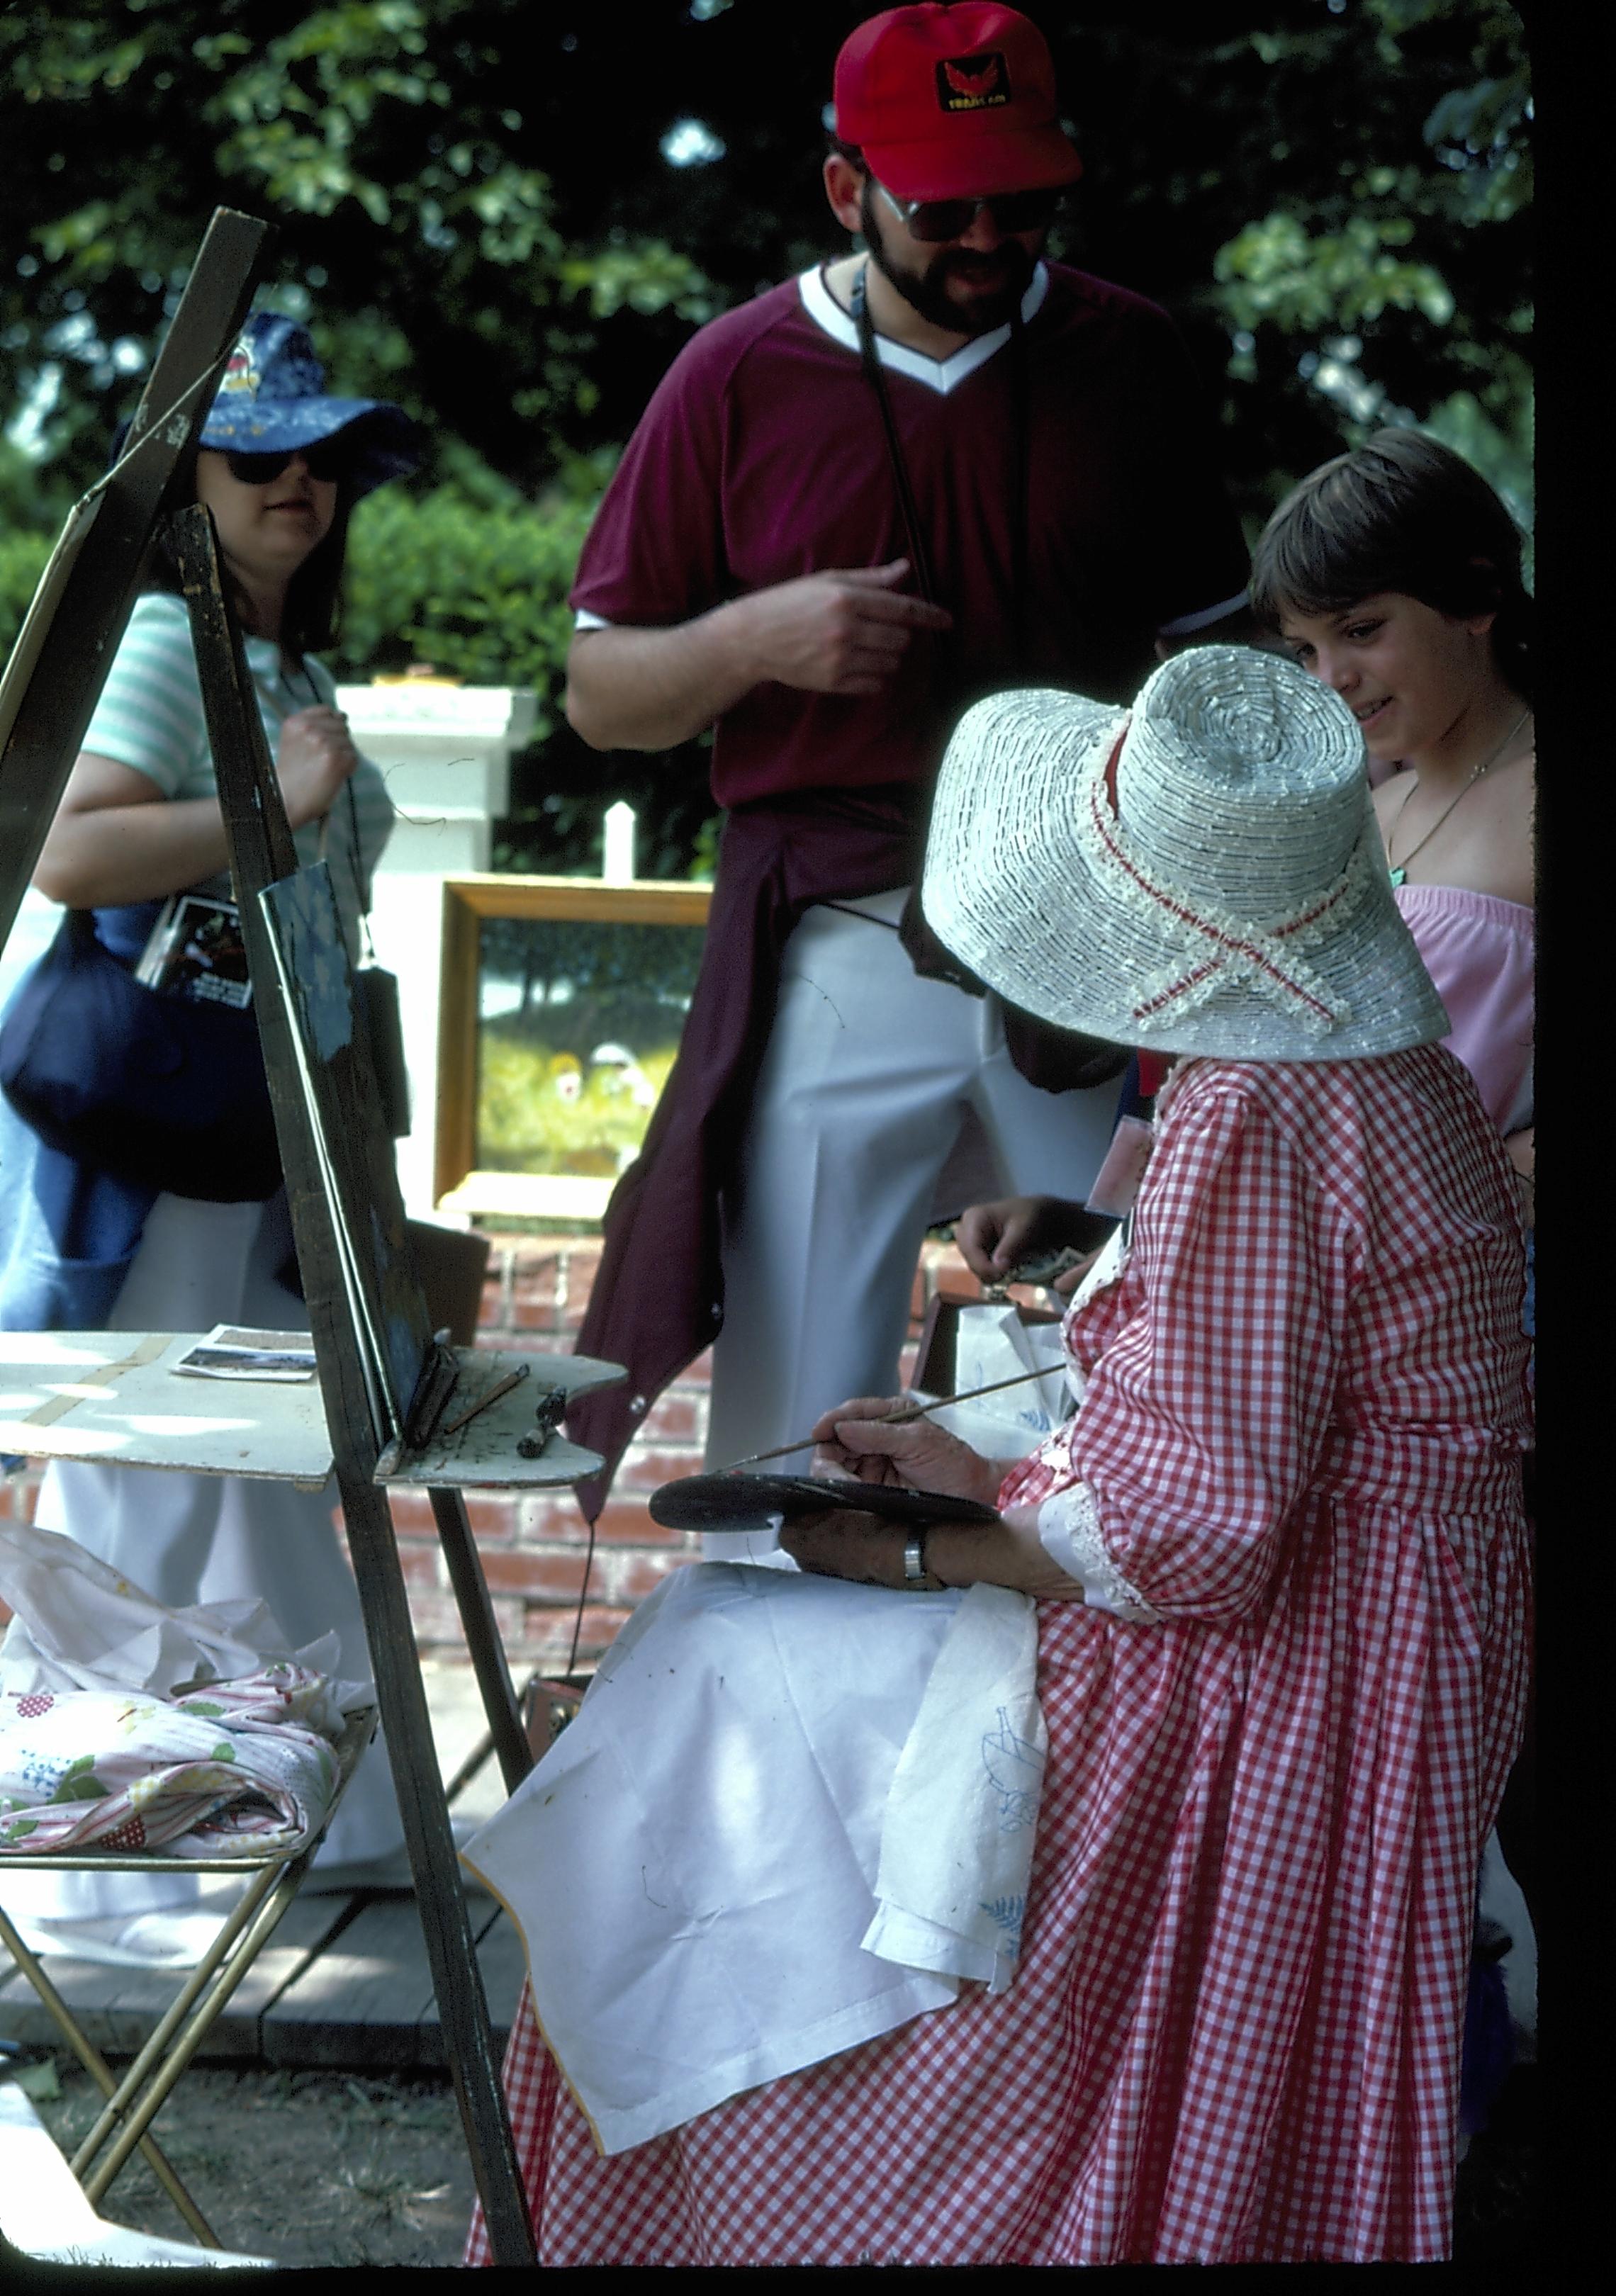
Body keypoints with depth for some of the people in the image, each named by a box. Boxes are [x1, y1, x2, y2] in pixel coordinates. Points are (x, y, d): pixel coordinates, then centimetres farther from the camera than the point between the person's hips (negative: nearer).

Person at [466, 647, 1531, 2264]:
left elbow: (1200, 1522, -24)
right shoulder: (1400, 1074, 6)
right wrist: (1000, 1481, 10)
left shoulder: (1250, 1118, -25)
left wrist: (930, 1557, -11)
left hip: (1270, 1692, -10)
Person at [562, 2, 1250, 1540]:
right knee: (797, 1430, -1)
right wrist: (752, 637, -14)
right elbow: (599, 693, 6)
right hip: (838, 963, -1)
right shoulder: (739, 376, 3)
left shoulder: (1129, 357, 8)